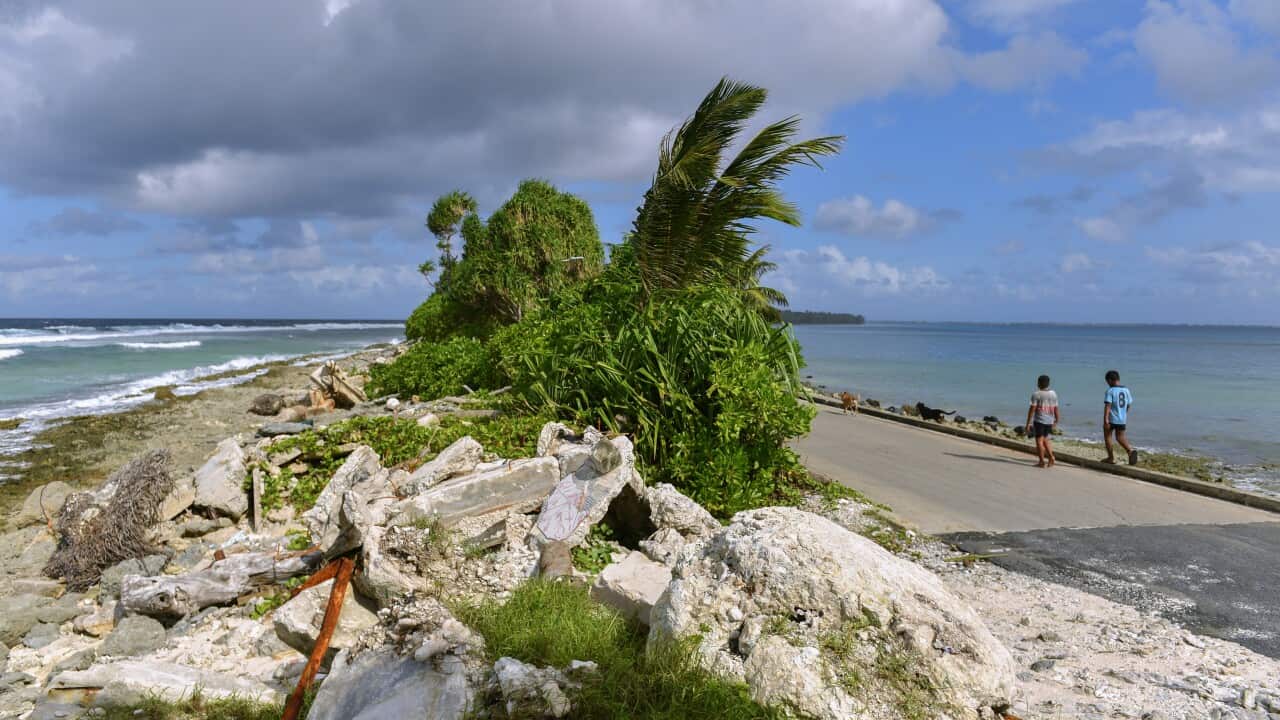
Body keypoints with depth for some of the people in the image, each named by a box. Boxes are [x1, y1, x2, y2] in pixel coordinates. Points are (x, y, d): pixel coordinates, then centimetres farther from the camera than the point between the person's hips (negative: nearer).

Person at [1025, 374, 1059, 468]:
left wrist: (1028, 423, -9)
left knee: (1039, 440, 1)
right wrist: (1056, 421, 23)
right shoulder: (1053, 394, 6)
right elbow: (1056, 409, 10)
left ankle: (1042, 461, 3)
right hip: (1049, 421, 6)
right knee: (1045, 439, 19)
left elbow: (1032, 409, -13)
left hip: (1039, 421, -6)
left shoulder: (1036, 394, -10)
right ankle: (1051, 457, 8)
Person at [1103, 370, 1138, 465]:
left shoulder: (1110, 391, -13)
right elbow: (1129, 405, 14)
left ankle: (1111, 458, 12)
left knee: (1107, 436, 11)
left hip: (1111, 419, -6)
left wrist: (1105, 420, -24)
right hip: (1122, 419, 6)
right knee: (1120, 437, 14)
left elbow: (1107, 406, -20)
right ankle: (1130, 450, -12)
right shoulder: (1126, 390, 6)